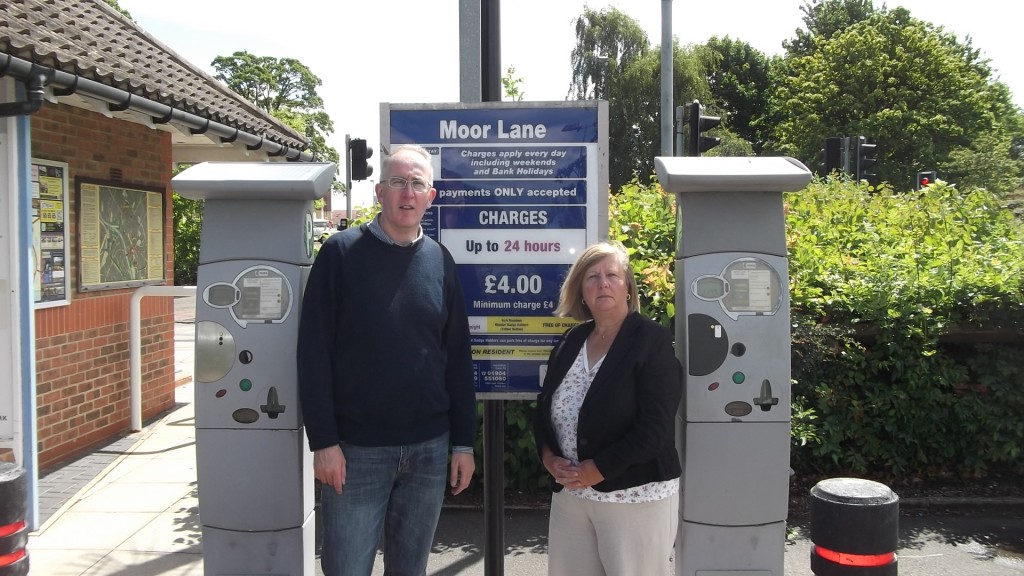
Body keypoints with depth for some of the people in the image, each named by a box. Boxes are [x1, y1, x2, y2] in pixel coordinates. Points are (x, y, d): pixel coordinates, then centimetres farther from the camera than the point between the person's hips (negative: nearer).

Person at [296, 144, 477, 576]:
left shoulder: (440, 261, 5)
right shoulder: (341, 253, -5)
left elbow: (457, 357, 7)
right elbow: (314, 353, -7)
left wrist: (463, 442, 5)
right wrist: (324, 441, -11)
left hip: (429, 447, 3)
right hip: (356, 447, -3)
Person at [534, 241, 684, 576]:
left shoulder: (653, 341, -9)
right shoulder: (570, 342, 9)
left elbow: (654, 428, -17)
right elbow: (544, 408, 13)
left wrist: (597, 470, -17)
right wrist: (549, 457, -4)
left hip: (636, 497, -6)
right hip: (569, 494, 6)